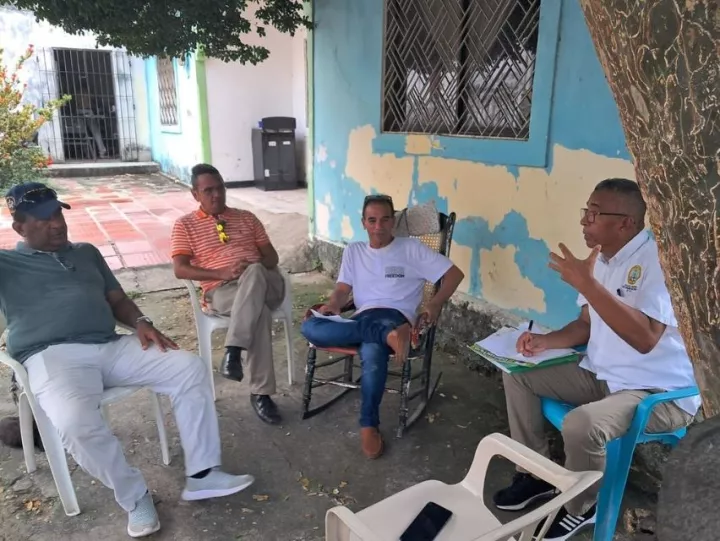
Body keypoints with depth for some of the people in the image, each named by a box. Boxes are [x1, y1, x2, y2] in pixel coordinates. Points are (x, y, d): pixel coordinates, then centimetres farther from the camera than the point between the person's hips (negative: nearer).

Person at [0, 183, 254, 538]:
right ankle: (134, 497, -9)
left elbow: (117, 299, 21)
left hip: (112, 347, 5)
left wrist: (140, 322, 2)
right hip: (53, 356, -5)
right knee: (77, 424, -36)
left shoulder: (86, 252, 25)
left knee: (190, 368, -11)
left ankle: (201, 475, -6)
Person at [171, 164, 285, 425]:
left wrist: (253, 268, -9)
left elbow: (272, 257, 16)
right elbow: (180, 269, -1)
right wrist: (221, 273, -16)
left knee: (254, 272, -37)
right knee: (259, 311, -38)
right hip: (222, 292, -3)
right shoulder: (185, 225, 12)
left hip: (265, 283, 3)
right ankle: (261, 392, -31)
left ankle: (233, 350, -36)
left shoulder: (246, 217, 21)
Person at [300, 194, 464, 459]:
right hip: (362, 319, 4)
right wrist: (331, 305, -9)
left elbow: (455, 274, 8)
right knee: (310, 327, -28)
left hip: (394, 316, -4)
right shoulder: (353, 251, 21)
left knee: (372, 352, -40)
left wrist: (434, 304, -8)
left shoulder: (411, 248, 11)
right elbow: (343, 290, 15)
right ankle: (388, 336, -37)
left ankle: (369, 424, -24)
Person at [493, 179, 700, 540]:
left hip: (659, 392, -9)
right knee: (518, 374, 5)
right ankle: (536, 474, 17)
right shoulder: (600, 258, 5)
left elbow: (645, 339, -34)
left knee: (581, 424, -33)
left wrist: (586, 282, -34)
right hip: (601, 376, 9)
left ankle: (581, 509, 0)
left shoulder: (656, 261, -22)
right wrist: (546, 341, -5)